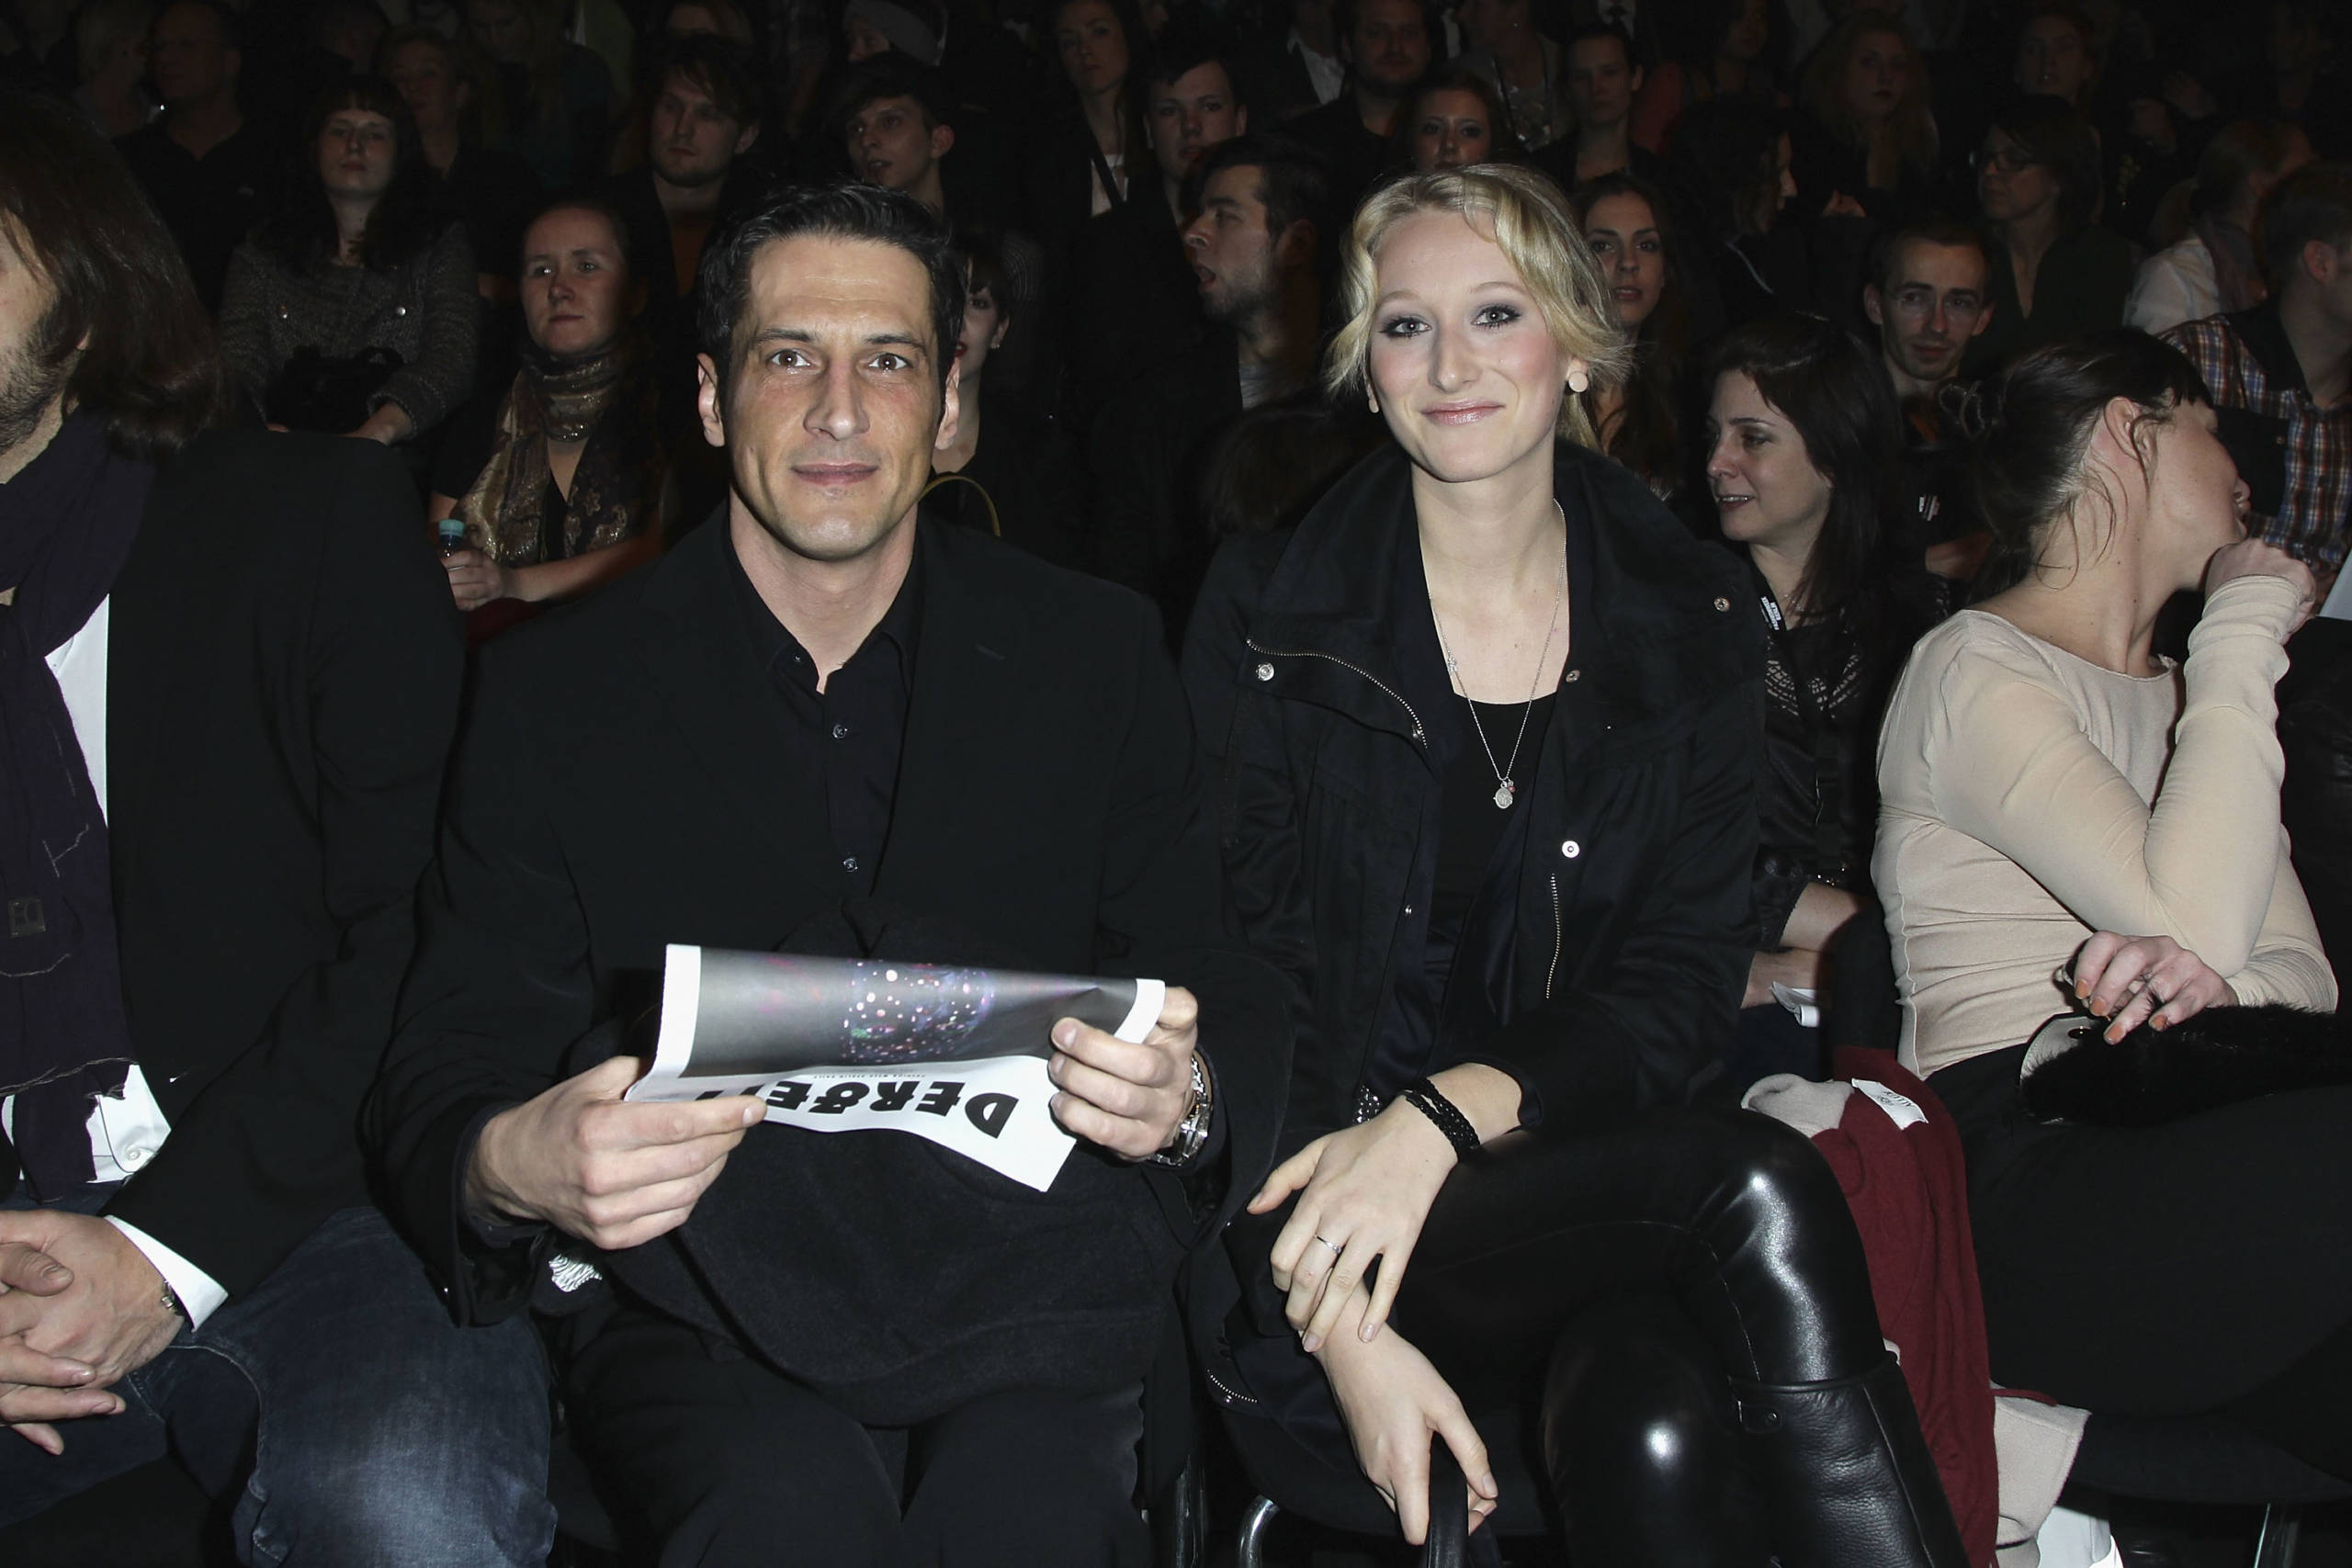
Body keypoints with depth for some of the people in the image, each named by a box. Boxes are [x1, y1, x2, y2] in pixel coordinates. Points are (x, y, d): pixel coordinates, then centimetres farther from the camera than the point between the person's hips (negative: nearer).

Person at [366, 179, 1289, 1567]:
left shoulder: (1095, 655, 10)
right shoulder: (558, 691, 8)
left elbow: (1226, 987, 9)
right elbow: (443, 1074, 4)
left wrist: (1184, 1099, -15)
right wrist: (511, 1167, -21)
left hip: (1031, 1286, 1)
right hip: (703, 1307, -1)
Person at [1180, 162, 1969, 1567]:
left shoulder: (1693, 625, 6)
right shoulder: (1267, 610, 0)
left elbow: (1687, 980, 0)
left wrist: (1448, 1113, -20)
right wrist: (1342, 1326, -17)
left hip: (1584, 1174, 2)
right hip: (1311, 1207, -2)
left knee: (1647, 1430, -33)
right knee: (1765, 1195, -28)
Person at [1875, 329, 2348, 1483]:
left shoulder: (2188, 699, 28)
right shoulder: (1974, 672, 1)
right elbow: (2197, 917, -14)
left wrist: (2215, 984, -8)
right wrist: (2243, 634, -4)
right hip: (2026, 1187, -7)